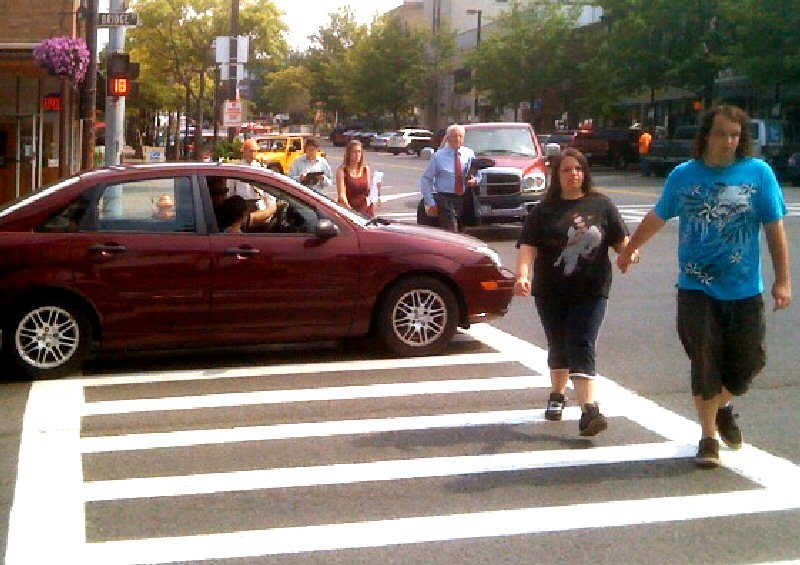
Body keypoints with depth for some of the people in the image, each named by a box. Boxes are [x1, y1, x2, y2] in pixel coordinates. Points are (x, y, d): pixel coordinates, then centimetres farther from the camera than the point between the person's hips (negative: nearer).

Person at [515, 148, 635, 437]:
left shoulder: (601, 205, 5)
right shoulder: (544, 210, 3)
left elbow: (620, 240, 9)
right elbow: (528, 246, -6)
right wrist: (522, 274, -24)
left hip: (591, 292, -1)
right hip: (551, 292, 1)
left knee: (581, 348, -11)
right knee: (559, 347, 13)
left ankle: (589, 410, -19)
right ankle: (557, 395, 36)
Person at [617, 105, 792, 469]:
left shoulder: (758, 173, -3)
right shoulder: (683, 176, 1)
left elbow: (775, 228, -1)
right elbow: (656, 218, 16)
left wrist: (782, 280, -5)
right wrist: (628, 250, 27)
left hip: (744, 289, 0)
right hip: (696, 288, 0)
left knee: (747, 362, 6)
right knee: (705, 365, 1)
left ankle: (722, 406, 38)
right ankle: (709, 436, 16)